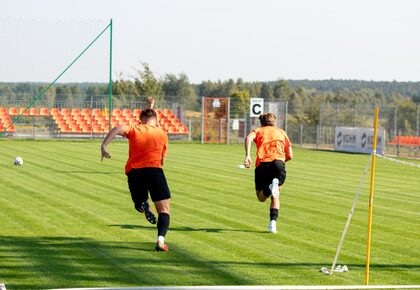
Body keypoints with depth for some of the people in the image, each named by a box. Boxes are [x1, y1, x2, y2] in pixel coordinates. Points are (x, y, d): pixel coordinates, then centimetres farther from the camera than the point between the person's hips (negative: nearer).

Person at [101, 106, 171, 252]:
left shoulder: (134, 129, 15)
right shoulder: (162, 134, 18)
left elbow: (118, 128, -6)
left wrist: (103, 146, -13)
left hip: (133, 170, 1)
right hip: (154, 169, -1)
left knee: (139, 201, 25)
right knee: (164, 210, 4)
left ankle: (143, 205, -13)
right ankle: (160, 240, -20)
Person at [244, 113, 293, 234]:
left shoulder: (258, 131, 23)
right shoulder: (281, 132, 27)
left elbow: (249, 138, -3)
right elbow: (290, 155, 19)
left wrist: (247, 156, -12)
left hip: (262, 164, -1)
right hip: (279, 162, 1)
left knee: (261, 197, 11)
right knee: (275, 196, 16)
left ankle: (270, 188, -25)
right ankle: (273, 222, -5)